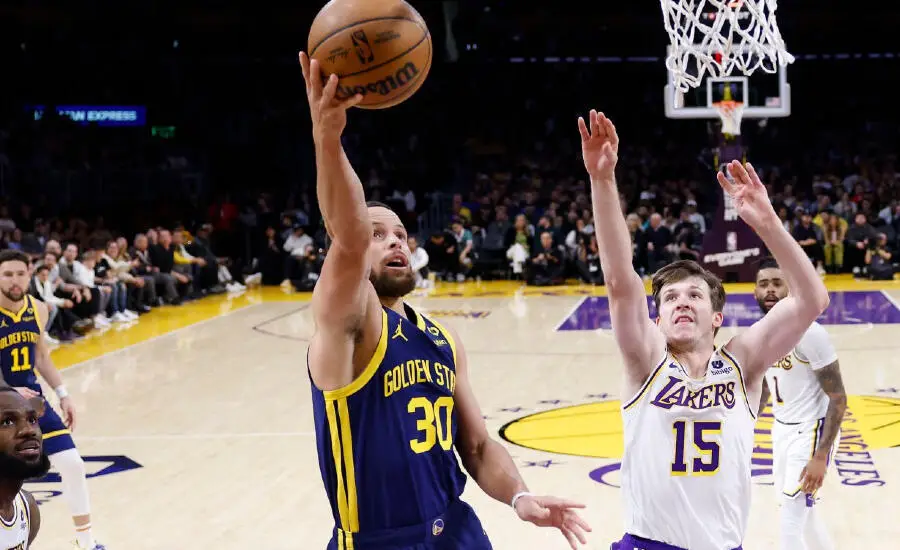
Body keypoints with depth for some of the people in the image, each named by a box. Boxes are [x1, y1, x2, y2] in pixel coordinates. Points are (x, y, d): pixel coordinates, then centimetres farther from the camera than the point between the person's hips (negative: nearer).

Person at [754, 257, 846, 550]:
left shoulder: (810, 333, -22)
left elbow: (838, 398, -19)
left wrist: (821, 457, -23)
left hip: (811, 432, -8)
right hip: (781, 429, 8)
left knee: (791, 525, -8)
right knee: (805, 511, 21)